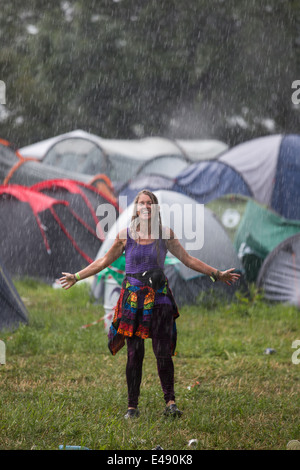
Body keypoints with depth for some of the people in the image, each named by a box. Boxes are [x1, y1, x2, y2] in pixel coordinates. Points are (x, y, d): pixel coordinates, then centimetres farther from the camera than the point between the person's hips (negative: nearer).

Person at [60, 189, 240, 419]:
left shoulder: (166, 234, 4)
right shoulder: (125, 235, 3)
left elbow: (188, 259, 12)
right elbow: (104, 261, 14)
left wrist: (217, 274, 12)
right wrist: (76, 277, 15)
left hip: (159, 297, 0)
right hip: (133, 297, 0)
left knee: (163, 353, -9)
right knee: (134, 354, 0)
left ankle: (170, 402, -2)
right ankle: (132, 406, 8)